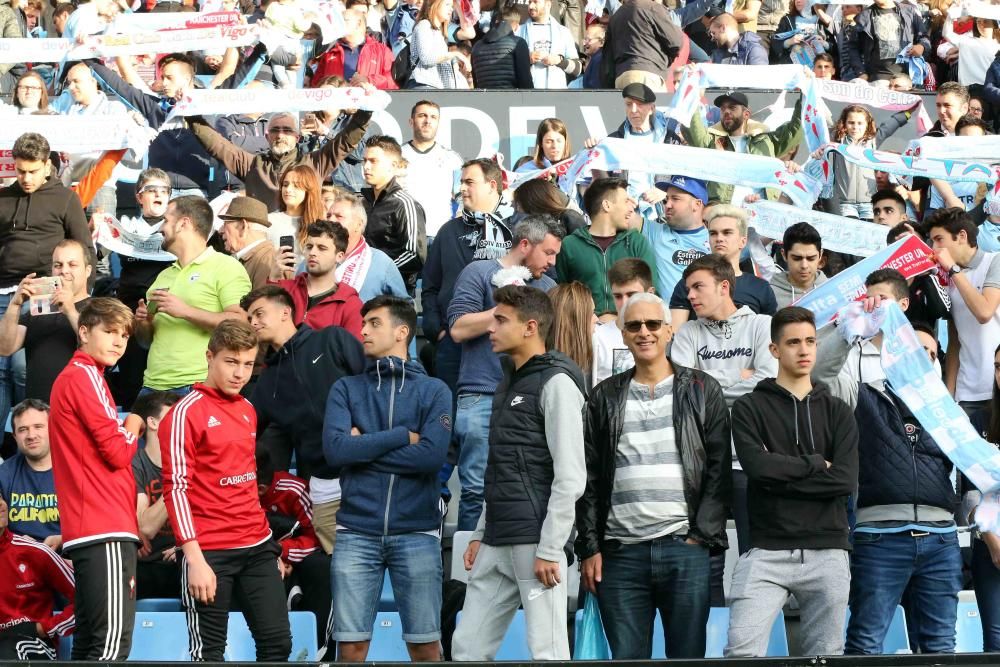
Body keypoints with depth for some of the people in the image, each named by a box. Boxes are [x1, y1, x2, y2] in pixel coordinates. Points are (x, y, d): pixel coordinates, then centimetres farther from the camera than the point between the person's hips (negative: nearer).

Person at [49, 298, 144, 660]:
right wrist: (132, 428, 7)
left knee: (91, 640, 11)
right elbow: (117, 452, -12)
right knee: (113, 641, -15)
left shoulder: (72, 376, 23)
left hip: (86, 525, 11)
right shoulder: (85, 376, -8)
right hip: (105, 526, -11)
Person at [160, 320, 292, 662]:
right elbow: (176, 488, -13)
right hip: (211, 553, -7)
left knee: (277, 641, 4)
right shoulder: (186, 413, -8)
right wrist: (194, 558, -19)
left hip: (257, 547, 7)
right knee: (208, 651, -2)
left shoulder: (248, 410, 13)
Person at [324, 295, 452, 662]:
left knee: (425, 645, 2)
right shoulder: (346, 389, 10)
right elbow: (335, 449, -7)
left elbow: (432, 455, -11)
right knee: (350, 645, 1)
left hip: (416, 531, -1)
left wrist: (364, 447, -6)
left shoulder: (433, 391, 5)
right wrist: (402, 436, -6)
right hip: (356, 531, 1)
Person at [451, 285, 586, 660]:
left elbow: (570, 478, -15)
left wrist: (550, 549, -18)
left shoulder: (556, 382, -9)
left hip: (535, 543, -9)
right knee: (467, 647, 9)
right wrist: (480, 534, 16)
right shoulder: (509, 382, 19)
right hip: (497, 545, 9)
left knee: (547, 653, -6)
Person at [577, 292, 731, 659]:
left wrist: (702, 536, -8)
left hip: (685, 548, -2)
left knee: (688, 657, 1)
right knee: (627, 658, 3)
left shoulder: (703, 391, 7)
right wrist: (589, 548, 3)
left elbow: (719, 470, 2)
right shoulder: (605, 398, 13)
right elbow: (589, 478, 11)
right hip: (621, 552, 2)